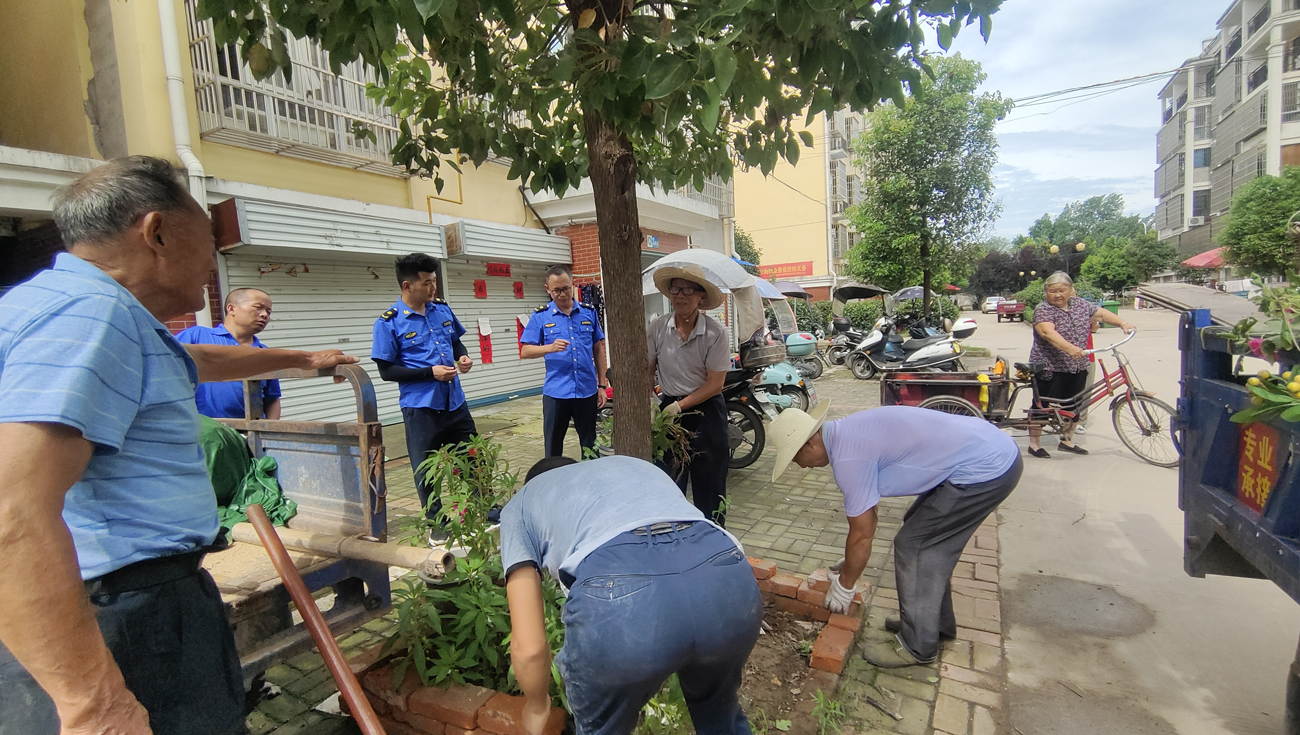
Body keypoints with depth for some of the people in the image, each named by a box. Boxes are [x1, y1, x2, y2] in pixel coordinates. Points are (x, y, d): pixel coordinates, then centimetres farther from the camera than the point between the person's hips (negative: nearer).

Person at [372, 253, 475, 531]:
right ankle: (437, 525, 26)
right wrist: (430, 372, -18)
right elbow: (386, 370, -10)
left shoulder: (442, 309, 5)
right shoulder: (388, 322, -10)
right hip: (420, 407, -5)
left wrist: (463, 356, -3)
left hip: (454, 401, 5)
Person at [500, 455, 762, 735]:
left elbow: (528, 648, 18)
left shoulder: (519, 506, 29)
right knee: (719, 710, 39)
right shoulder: (638, 466, 40)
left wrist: (536, 706, 40)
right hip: (729, 574, 5)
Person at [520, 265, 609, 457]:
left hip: (587, 391, 2)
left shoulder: (589, 313, 5)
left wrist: (602, 385, 7)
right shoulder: (540, 316, -1)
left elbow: (598, 349, 10)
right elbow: (525, 351, -4)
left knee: (591, 446, 13)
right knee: (553, 447, 9)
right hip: (556, 392, -1)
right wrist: (550, 348, -23)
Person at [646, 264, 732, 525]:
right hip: (669, 407, 3)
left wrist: (679, 406, -16)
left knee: (709, 482, 5)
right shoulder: (657, 328, -6)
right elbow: (646, 372, -1)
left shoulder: (716, 333, -13)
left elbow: (714, 384, -12)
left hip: (706, 411, -2)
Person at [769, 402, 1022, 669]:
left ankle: (917, 645, 13)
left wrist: (844, 586, 4)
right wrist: (851, 563, 28)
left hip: (985, 470, -10)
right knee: (928, 539, 20)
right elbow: (868, 513, 20)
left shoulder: (847, 457, -20)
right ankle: (936, 623, 35)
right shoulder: (847, 430, 8)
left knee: (913, 545, -1)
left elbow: (862, 534, -11)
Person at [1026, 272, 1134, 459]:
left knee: (1074, 405, 13)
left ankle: (1067, 440, 29)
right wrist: (1070, 348, -42)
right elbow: (1048, 332, -28)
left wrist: (1122, 323, -2)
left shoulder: (1080, 304, 7)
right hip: (1049, 368, -6)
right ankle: (1034, 443, 12)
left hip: (1077, 367, 7)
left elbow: (1102, 313, 15)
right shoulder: (1043, 310, -14)